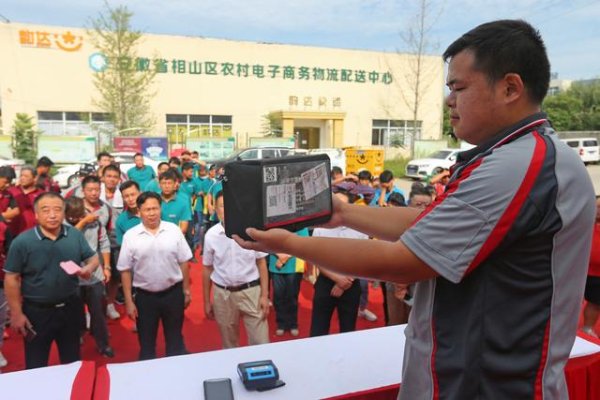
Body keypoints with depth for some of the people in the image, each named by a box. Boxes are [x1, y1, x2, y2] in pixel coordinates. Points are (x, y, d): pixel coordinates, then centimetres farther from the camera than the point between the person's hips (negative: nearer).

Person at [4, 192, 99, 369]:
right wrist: (16, 313, -9)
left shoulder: (75, 235, -5)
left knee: (72, 360, 21)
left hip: (70, 307, 3)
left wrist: (89, 268, -19)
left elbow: (93, 257, 5)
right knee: (36, 365, 14)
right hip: (36, 311, -2)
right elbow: (12, 279, -9)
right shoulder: (22, 242, -14)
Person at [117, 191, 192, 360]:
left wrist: (186, 290, 3)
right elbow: (125, 271, -3)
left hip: (173, 292, 1)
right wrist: (129, 301, -4)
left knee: (175, 339, 17)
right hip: (144, 296, 0)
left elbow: (183, 262, 1)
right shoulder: (130, 236, -7)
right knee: (146, 342, 15)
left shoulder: (174, 230, -5)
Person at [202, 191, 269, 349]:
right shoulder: (211, 235, -3)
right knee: (229, 344, 17)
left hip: (251, 291, -1)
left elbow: (261, 263, -1)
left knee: (260, 343, 1)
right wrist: (206, 301, 9)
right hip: (222, 294, 2)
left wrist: (264, 295, -3)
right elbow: (207, 269, 6)